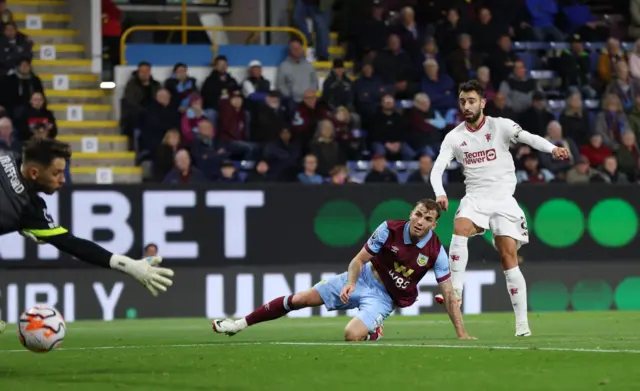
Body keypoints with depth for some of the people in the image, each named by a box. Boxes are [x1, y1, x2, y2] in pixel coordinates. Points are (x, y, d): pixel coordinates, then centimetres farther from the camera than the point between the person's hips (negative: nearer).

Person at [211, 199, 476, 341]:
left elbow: (449, 294, -11)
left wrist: (462, 334, -14)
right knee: (300, 299, -2)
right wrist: (350, 283, -27)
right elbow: (359, 259, -7)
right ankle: (240, 324, 12)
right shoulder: (389, 229, -16)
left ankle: (374, 332, 9)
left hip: (384, 298, -2)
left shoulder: (436, 252, -18)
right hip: (363, 279, 2)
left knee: (352, 335, -30)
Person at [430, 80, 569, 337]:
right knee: (459, 231, -29)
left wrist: (553, 149, -37)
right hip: (475, 198, 2)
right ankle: (455, 291, -28)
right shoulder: (454, 137, 5)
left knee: (509, 258, -8)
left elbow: (527, 137, -17)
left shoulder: (500, 126, -3)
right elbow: (437, 168, -1)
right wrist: (440, 193, -22)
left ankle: (522, 322, -4)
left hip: (503, 200, -2)